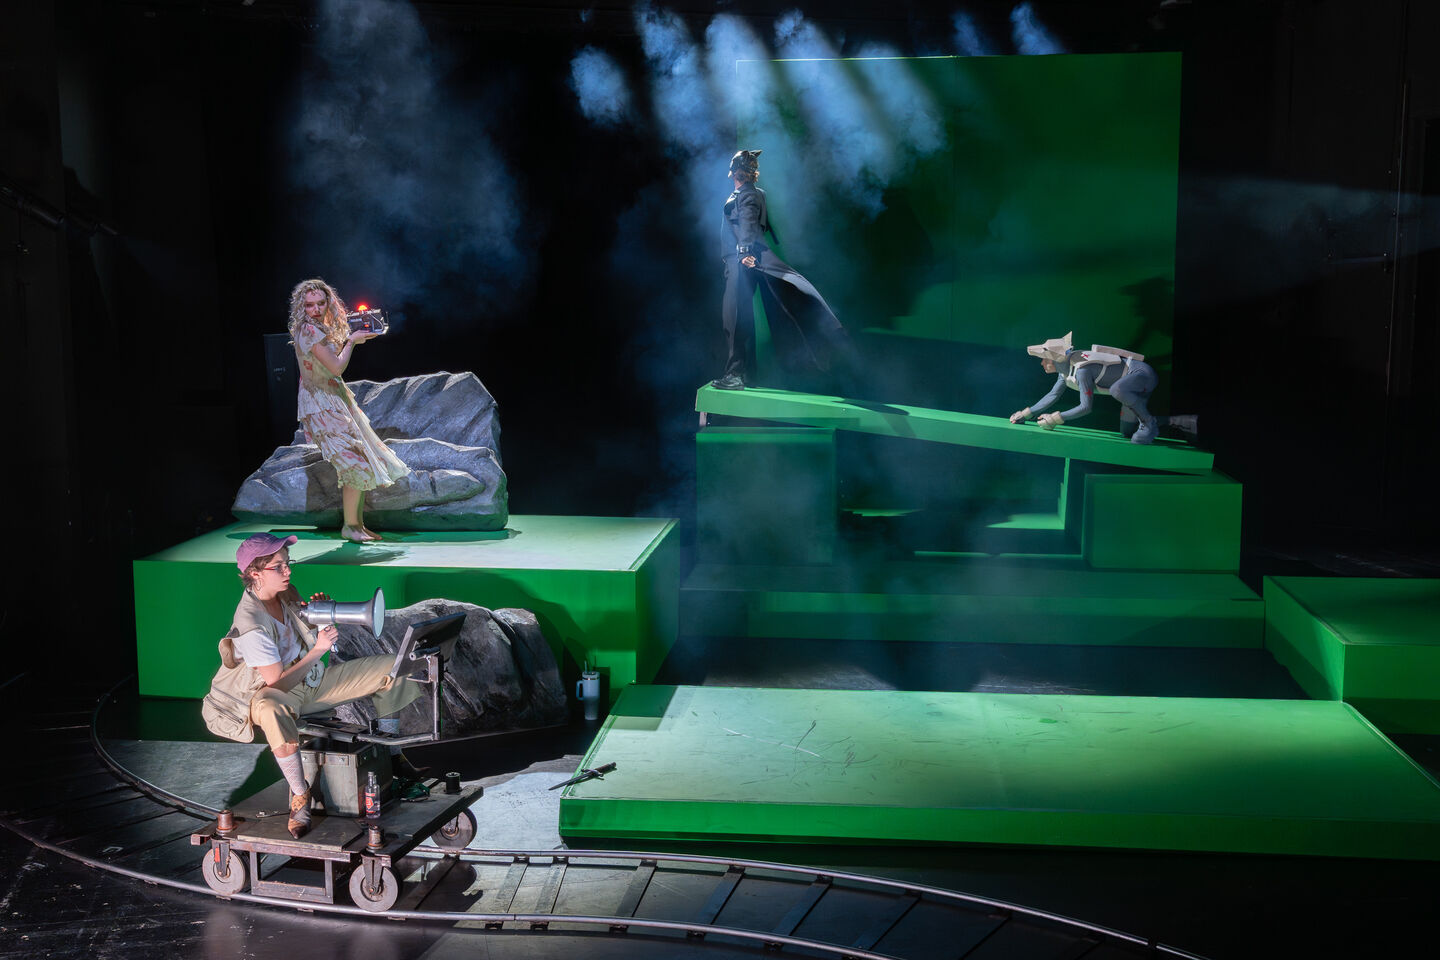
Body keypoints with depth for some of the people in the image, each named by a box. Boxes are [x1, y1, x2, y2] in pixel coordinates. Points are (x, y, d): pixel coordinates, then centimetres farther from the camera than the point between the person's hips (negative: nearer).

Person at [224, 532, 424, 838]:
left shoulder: (287, 593, -2)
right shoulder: (251, 624, -26)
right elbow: (277, 683, -26)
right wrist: (318, 650, -27)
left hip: (314, 680, 8)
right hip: (281, 693, -8)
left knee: (389, 668, 0)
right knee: (270, 710, -45)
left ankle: (393, 756, 15)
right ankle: (300, 795, -28)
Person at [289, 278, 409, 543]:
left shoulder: (322, 329, 10)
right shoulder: (308, 330, -19)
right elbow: (336, 367, -20)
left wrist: (350, 340, 15)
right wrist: (351, 341, -7)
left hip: (336, 400, 10)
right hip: (320, 406, -10)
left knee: (365, 463, 11)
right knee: (356, 465, -12)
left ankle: (359, 523, 19)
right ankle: (350, 526, 2)